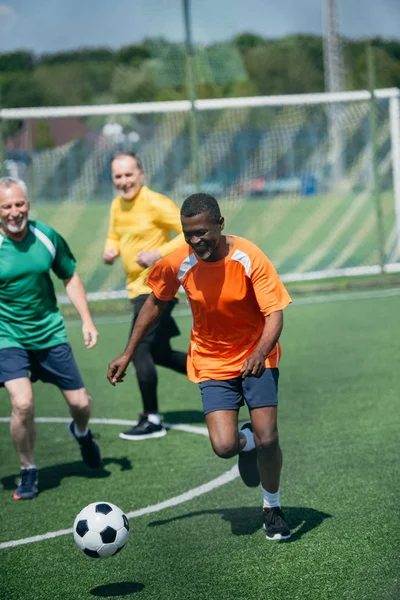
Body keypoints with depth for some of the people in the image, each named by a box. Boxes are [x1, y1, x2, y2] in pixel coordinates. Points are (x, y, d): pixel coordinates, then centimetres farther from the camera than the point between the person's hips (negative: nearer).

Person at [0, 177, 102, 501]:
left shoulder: (47, 236, -5)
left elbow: (70, 277, 10)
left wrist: (87, 321, 5)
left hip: (50, 333, 3)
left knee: (80, 402, 5)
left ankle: (81, 432, 44)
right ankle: (29, 472, 3)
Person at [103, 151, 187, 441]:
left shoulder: (155, 203, -15)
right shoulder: (118, 205, 9)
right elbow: (114, 236, 24)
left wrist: (159, 253, -26)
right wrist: (111, 250, 0)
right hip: (138, 287, 9)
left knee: (138, 349, -13)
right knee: (160, 353, 14)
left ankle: (152, 420, -3)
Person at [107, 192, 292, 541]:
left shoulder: (249, 258, -21)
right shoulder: (178, 263, -13)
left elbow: (274, 314, -22)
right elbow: (155, 304, 5)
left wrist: (261, 353, -42)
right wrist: (128, 354, 6)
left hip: (256, 358, -1)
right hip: (212, 363, 2)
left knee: (267, 440, -12)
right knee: (224, 446, -16)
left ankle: (273, 508, 16)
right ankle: (247, 442, 23)